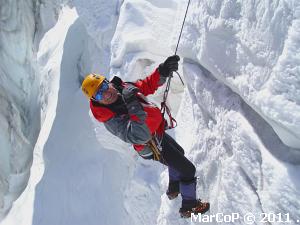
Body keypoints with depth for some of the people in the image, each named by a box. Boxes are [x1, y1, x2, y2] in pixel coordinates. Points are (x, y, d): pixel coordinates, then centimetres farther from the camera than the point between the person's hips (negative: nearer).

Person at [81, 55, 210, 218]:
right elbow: (139, 136, -45)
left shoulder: (123, 87, -13)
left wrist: (162, 71, -17)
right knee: (188, 170, 3)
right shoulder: (111, 119, -34)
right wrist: (133, 106, -51)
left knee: (179, 153, 32)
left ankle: (173, 189, 54)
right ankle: (189, 207, 27)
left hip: (159, 131, 8)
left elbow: (148, 85, 0)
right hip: (155, 147, -8)